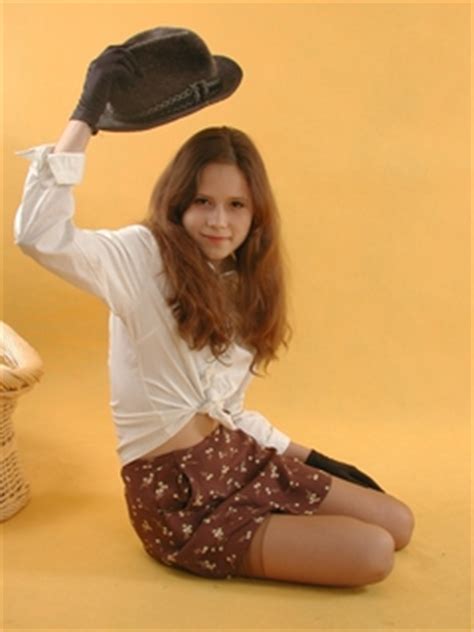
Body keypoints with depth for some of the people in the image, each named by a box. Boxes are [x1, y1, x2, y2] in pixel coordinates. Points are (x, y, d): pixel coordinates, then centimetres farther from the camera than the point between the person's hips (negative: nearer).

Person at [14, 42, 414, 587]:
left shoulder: (241, 287, 9)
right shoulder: (142, 257, -12)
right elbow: (40, 235, -32)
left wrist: (312, 459, 14)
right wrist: (87, 112, -30)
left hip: (238, 459, 7)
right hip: (176, 495, -7)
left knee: (398, 524, 6)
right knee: (373, 553, -13)